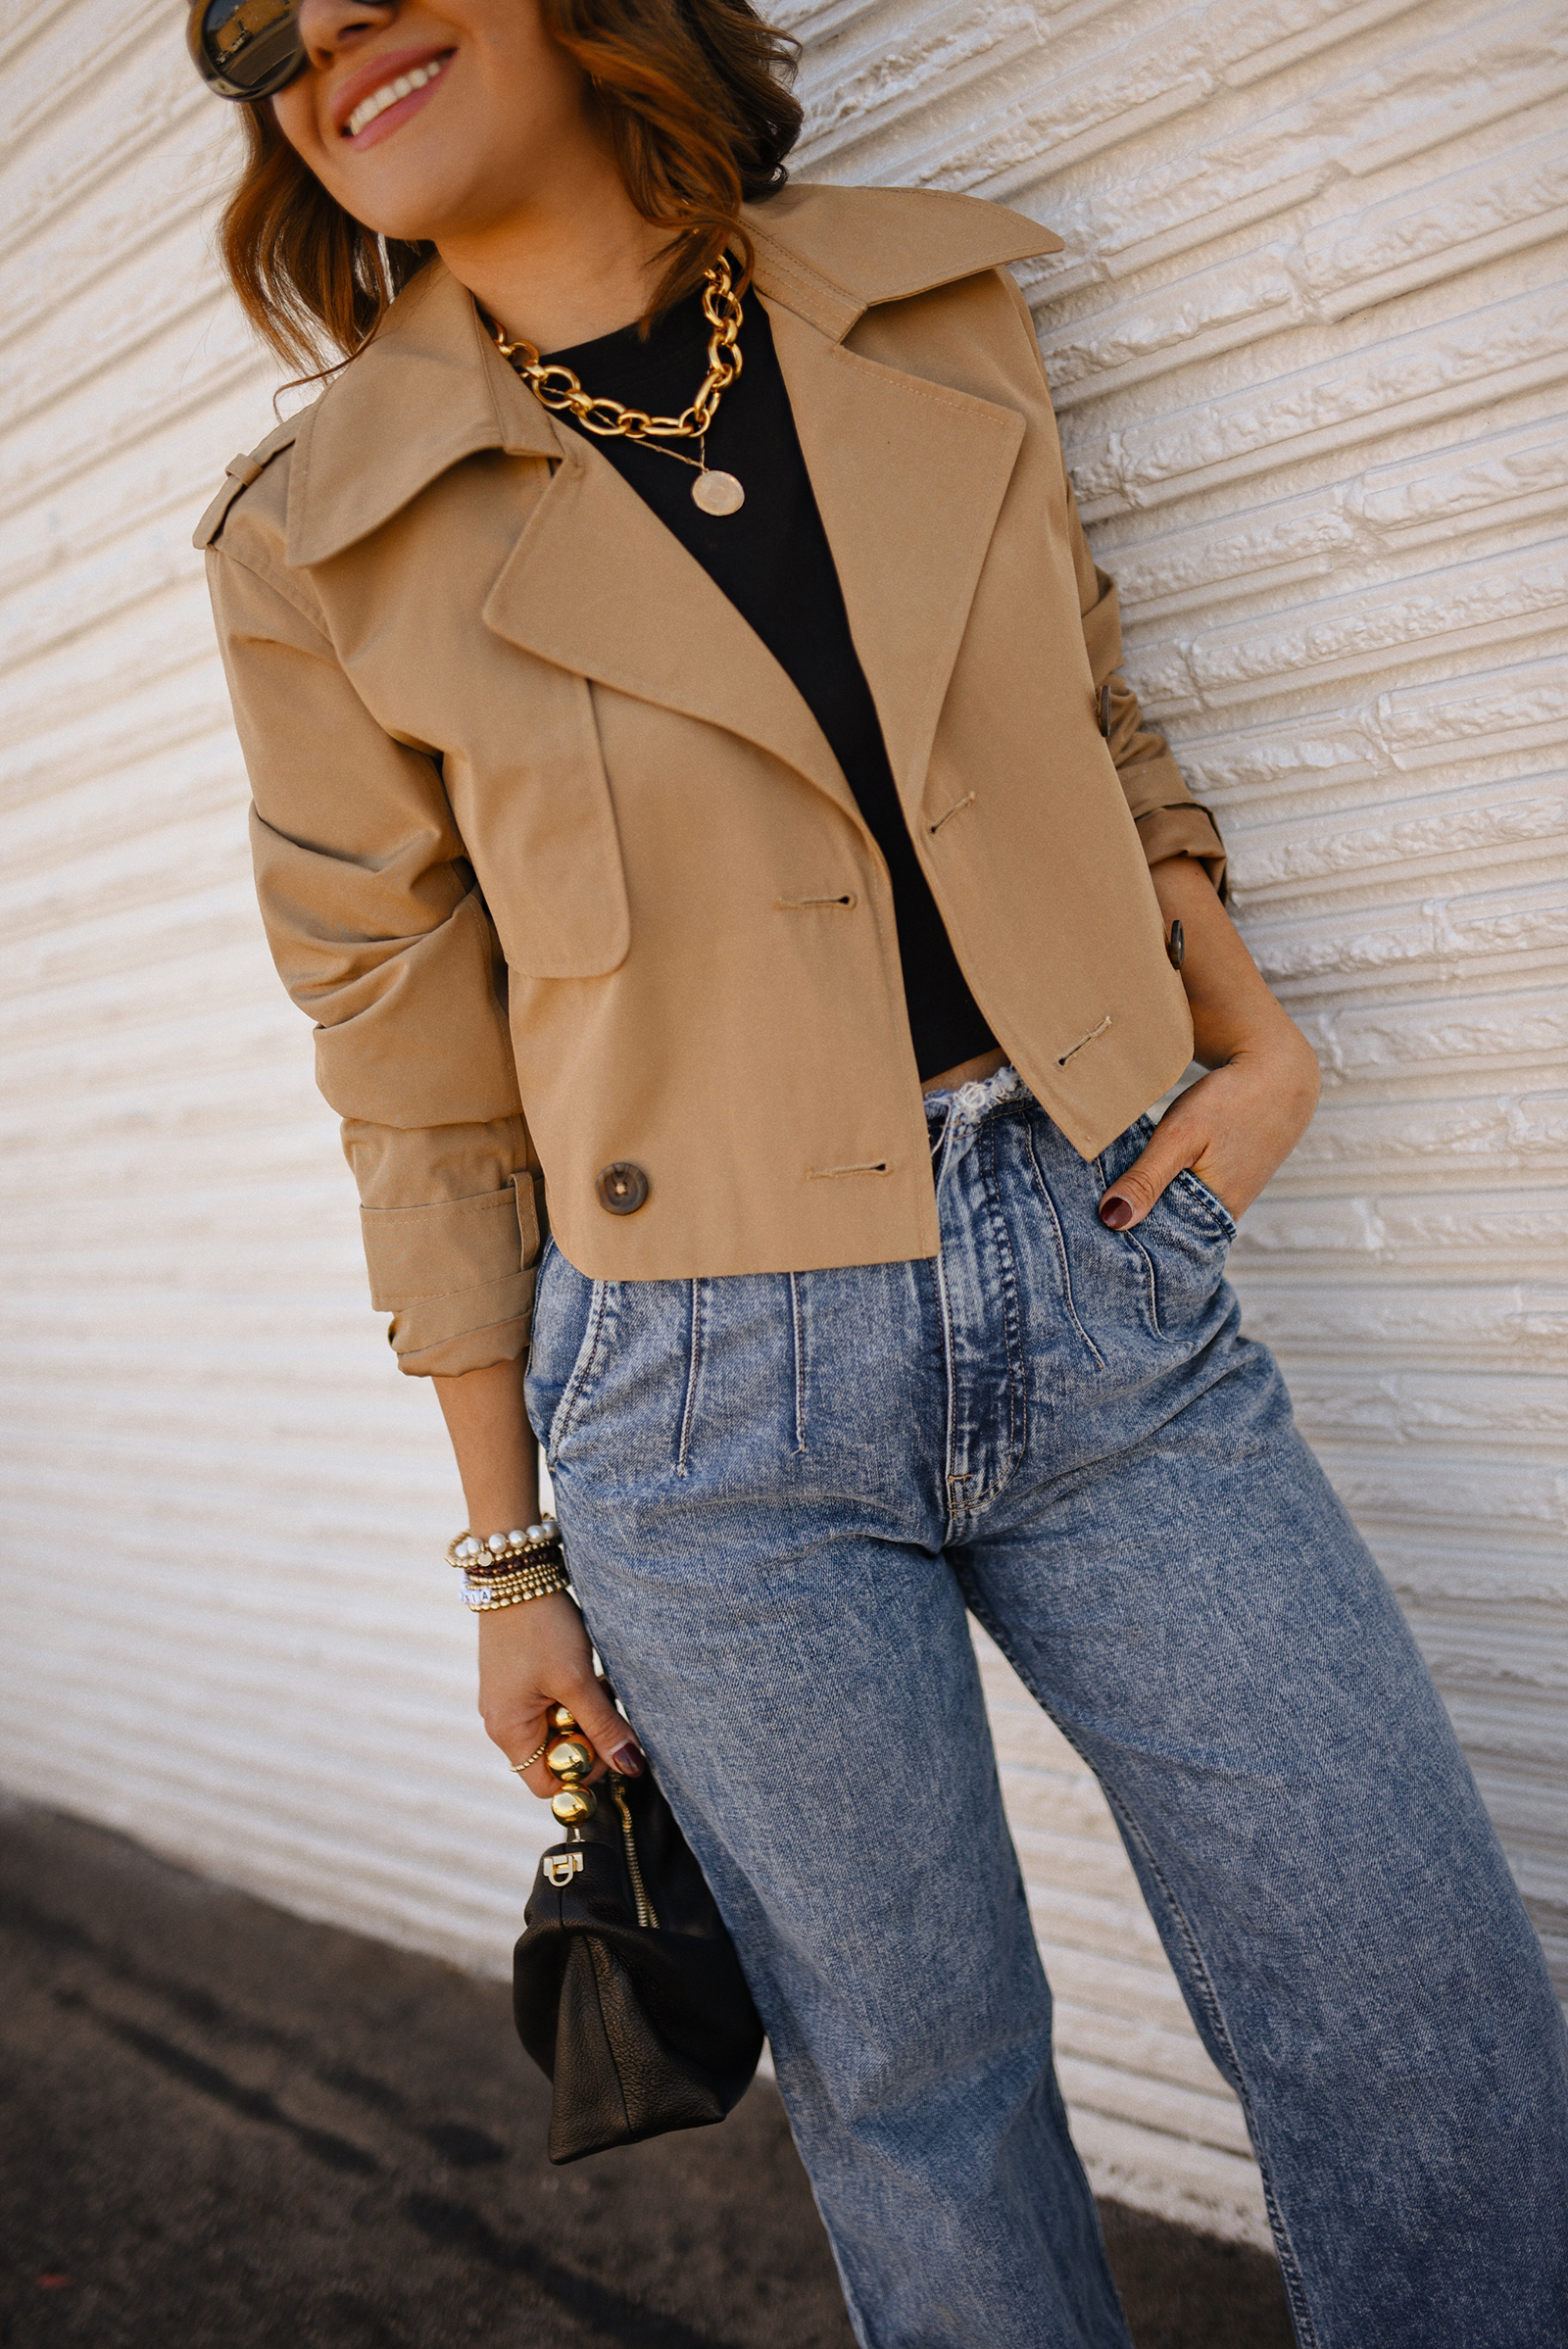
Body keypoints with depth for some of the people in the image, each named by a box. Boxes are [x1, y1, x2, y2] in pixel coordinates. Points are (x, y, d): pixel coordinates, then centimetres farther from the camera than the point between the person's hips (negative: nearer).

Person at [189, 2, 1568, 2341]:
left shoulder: (934, 308, 4)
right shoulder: (323, 548, -3)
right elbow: (421, 1094, 1)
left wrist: (1256, 1030, 2)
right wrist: (513, 1558, 4)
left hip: (1111, 1285, 3)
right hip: (717, 1399, -2)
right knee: (916, 2089, 12)